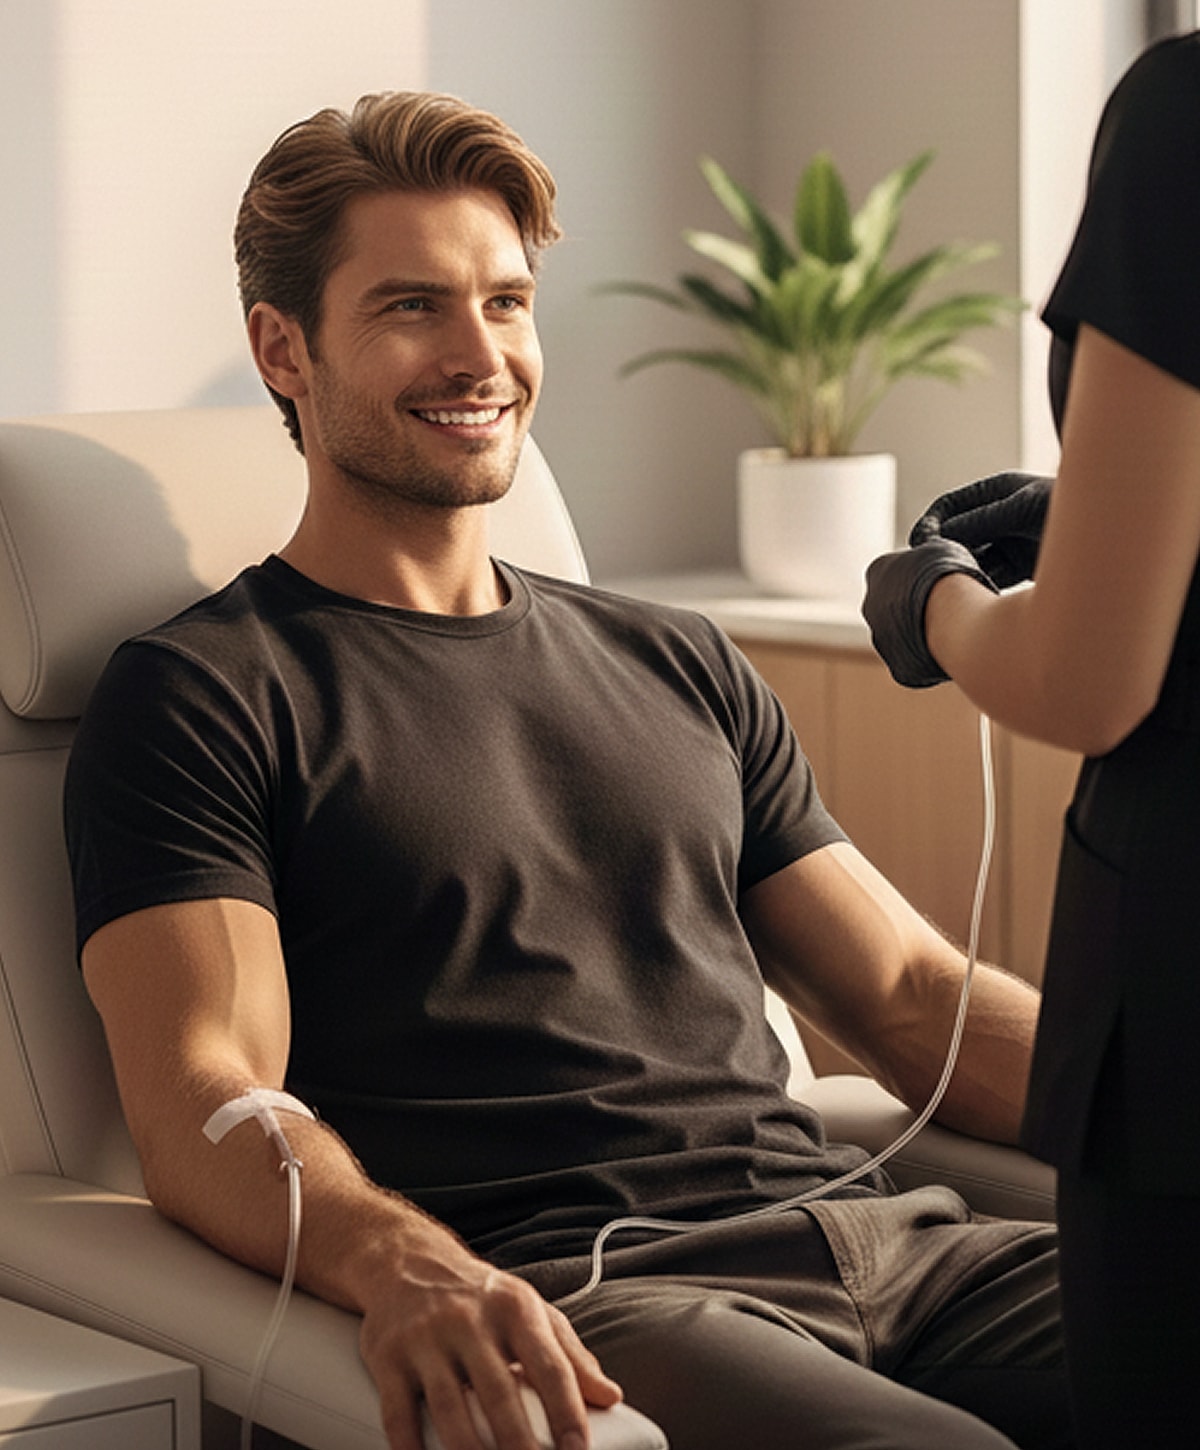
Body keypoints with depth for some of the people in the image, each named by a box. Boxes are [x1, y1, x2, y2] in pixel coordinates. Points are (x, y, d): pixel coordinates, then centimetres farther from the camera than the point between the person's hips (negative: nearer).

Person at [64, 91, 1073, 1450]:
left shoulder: (678, 668, 25)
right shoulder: (196, 696, 6)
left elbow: (915, 997, 22)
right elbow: (204, 1105, -7)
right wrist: (398, 1264, -30)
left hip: (867, 1231, 6)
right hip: (568, 1307, -6)